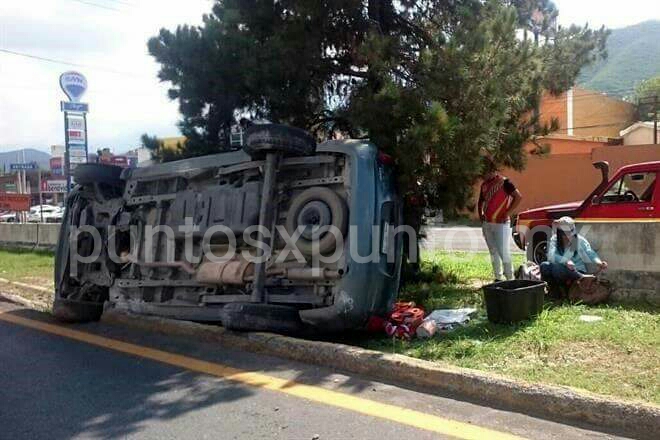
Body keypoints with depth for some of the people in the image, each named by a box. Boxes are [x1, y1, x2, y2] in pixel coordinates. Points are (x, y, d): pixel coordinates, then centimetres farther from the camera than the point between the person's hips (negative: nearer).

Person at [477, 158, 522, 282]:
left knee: (504, 253, -8)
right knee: (493, 253, 12)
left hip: (501, 224, -7)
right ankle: (498, 278, 22)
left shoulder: (504, 182, -9)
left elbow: (518, 197, -15)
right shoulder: (484, 185, 12)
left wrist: (508, 214, -16)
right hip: (487, 224, 7)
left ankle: (510, 279, 1)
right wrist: (481, 213, 10)